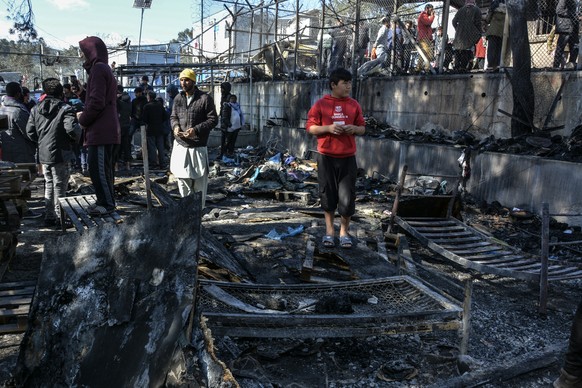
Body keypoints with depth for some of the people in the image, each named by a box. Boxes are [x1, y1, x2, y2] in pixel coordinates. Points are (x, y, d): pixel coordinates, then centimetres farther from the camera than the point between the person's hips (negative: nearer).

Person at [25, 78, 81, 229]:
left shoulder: (36, 109, 6)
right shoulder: (65, 109, -13)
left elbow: (30, 131, 7)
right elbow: (71, 129, -25)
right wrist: (75, 139, -5)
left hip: (43, 154, 6)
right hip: (60, 154, -6)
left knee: (49, 185, 18)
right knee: (60, 187, 1)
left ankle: (49, 217, 24)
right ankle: (60, 219, 5)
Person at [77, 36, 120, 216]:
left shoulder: (98, 68, -11)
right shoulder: (104, 68, 20)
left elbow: (97, 102, -19)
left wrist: (83, 119, -5)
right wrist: (85, 114, 12)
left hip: (100, 130, -10)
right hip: (106, 130, 10)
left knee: (97, 168, -6)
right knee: (102, 167, 15)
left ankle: (107, 204, 0)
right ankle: (106, 201, 22)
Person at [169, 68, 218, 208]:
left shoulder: (205, 98, -7)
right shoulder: (178, 98, 9)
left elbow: (213, 119, -7)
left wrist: (196, 129, -19)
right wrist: (175, 126, -5)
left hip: (198, 145, -5)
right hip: (180, 144, 5)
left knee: (199, 179, 3)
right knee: (181, 176, 10)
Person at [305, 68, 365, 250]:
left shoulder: (354, 105, 6)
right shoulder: (321, 104, -1)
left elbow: (362, 128, 12)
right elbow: (310, 127, -1)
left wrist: (354, 129, -11)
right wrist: (328, 128, -17)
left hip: (348, 158, 1)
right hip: (326, 157, -1)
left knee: (347, 196, 0)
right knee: (327, 193, 7)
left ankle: (344, 231, 18)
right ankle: (329, 230, 23)